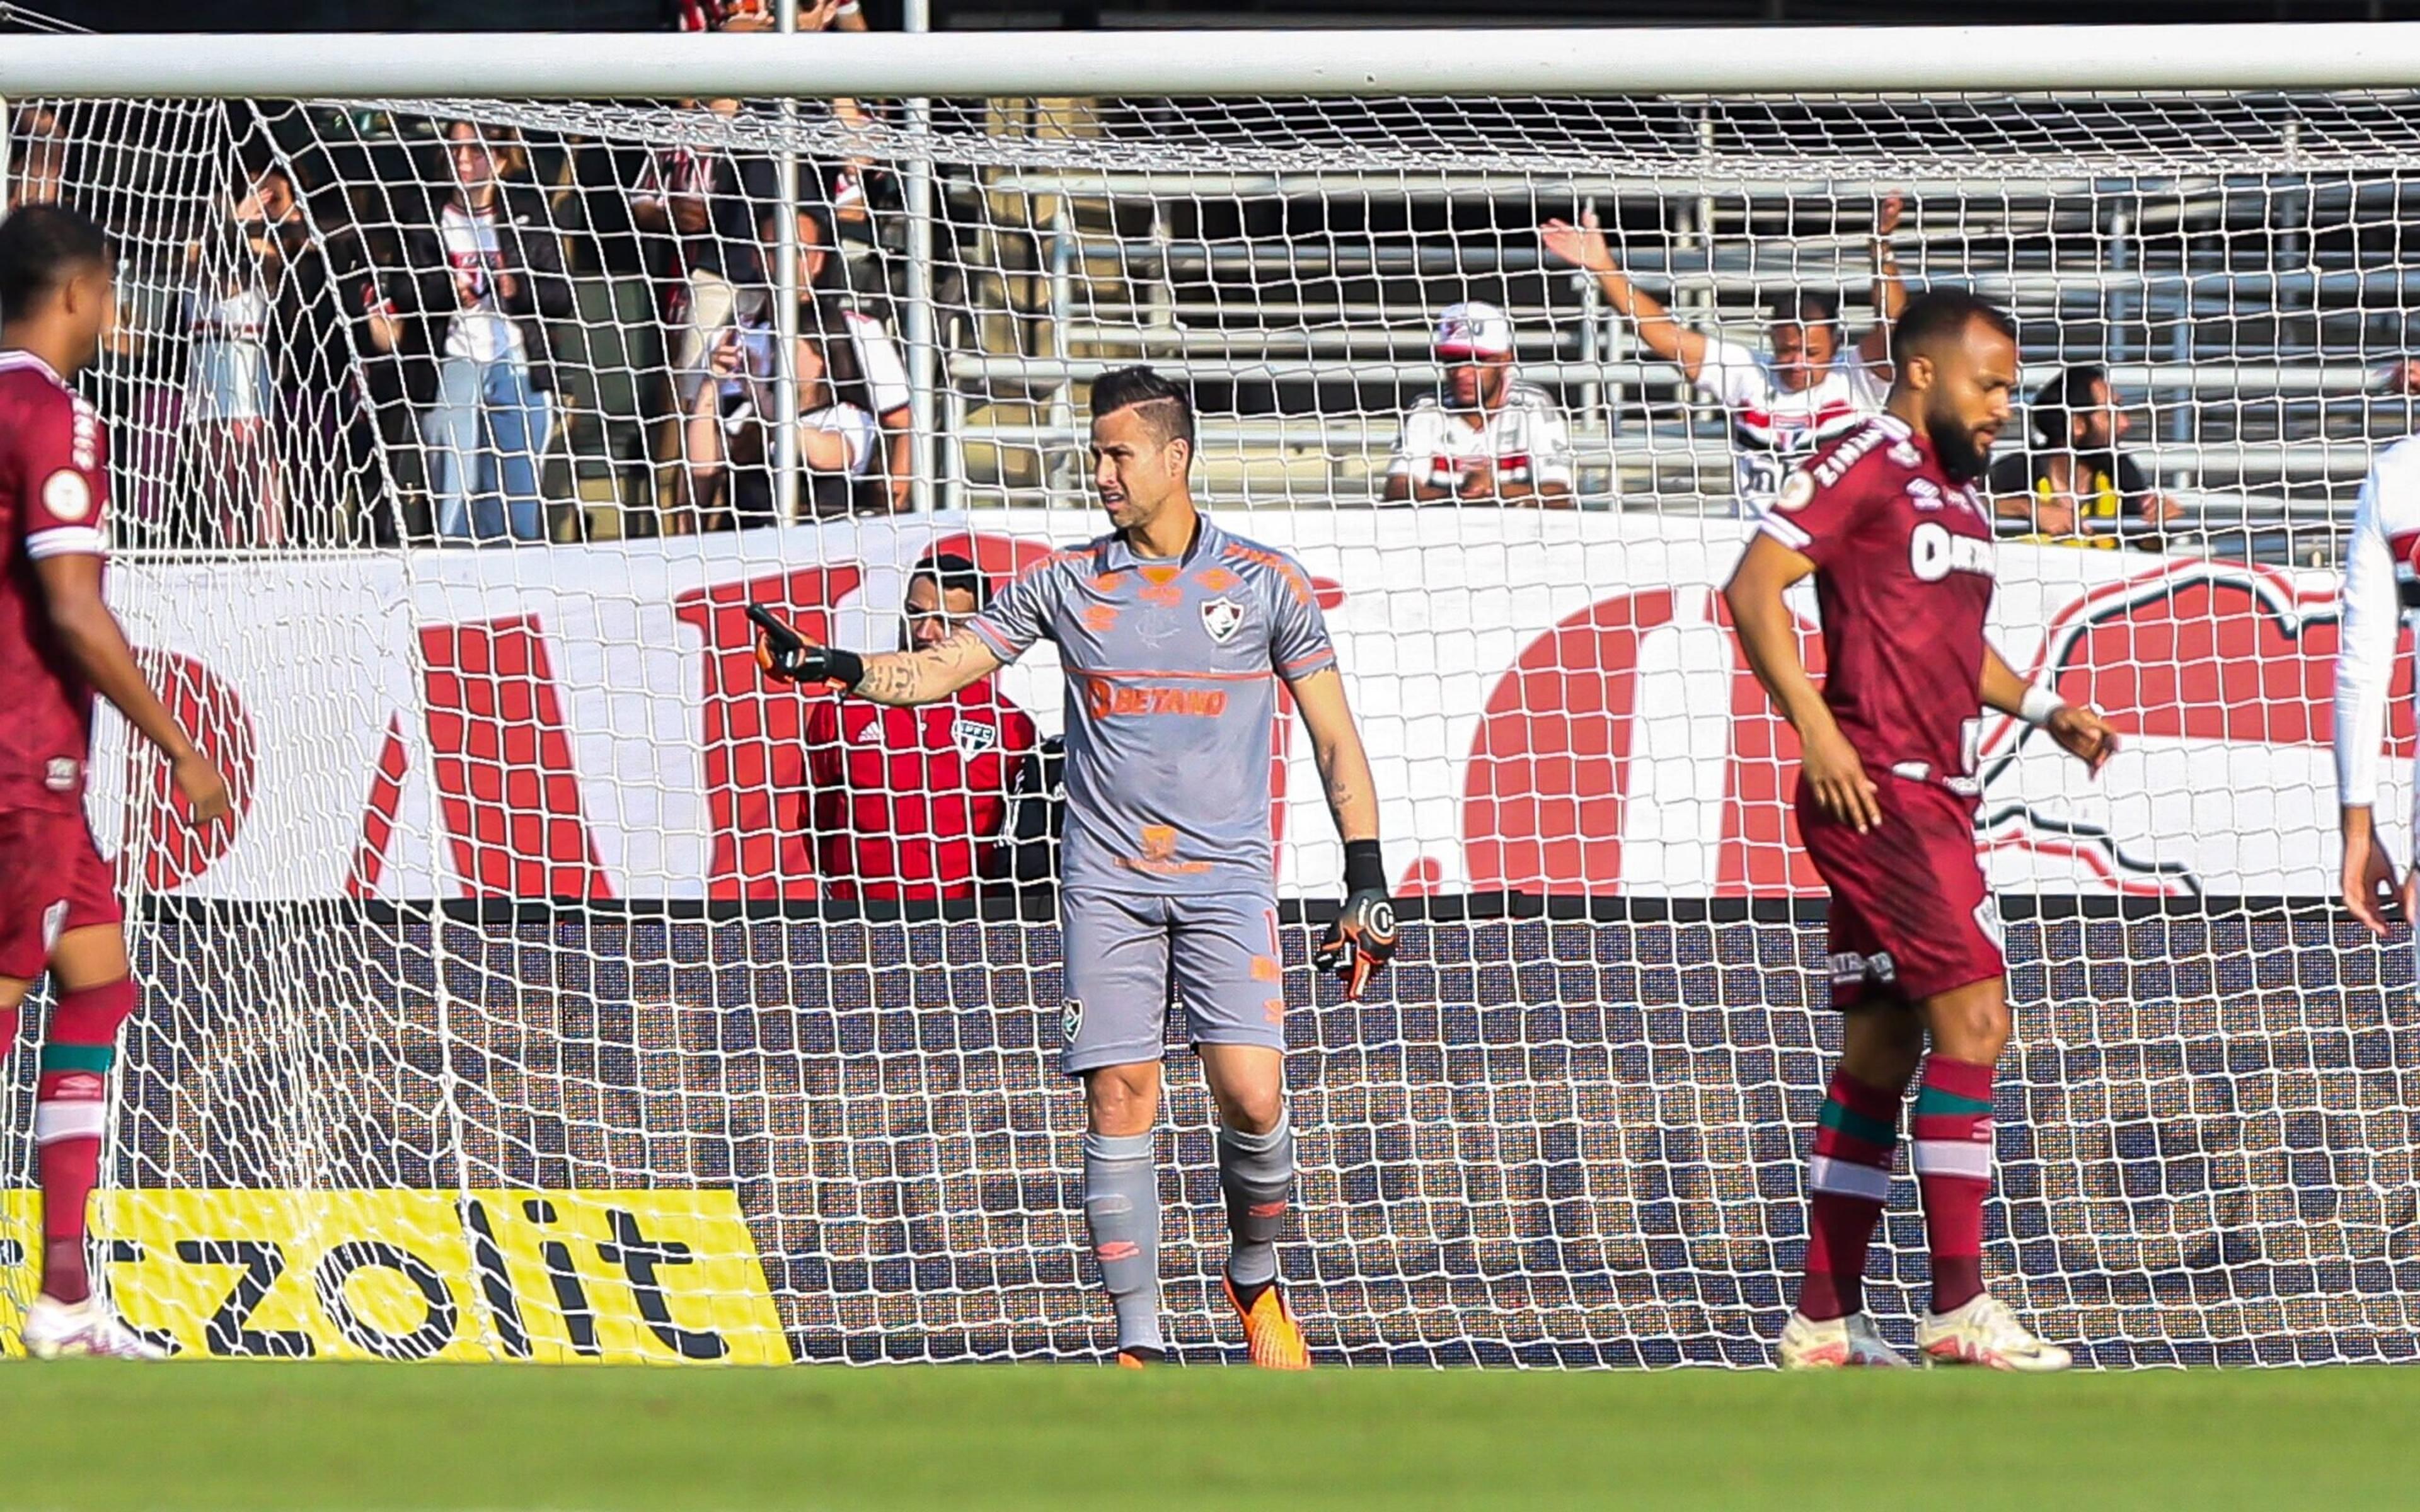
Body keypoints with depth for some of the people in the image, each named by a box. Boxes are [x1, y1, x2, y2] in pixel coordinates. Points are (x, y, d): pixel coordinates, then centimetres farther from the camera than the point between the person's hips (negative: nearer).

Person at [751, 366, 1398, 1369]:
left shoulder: (1264, 584, 3)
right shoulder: (1067, 583, 8)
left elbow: (1334, 736, 5)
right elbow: (943, 668, 7)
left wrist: (1367, 880, -2)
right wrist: (830, 667, -10)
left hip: (1226, 879, -2)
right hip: (1107, 881, 2)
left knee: (1251, 1096, -14)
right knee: (1118, 1101, -5)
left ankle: (1256, 1278, 13)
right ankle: (1140, 1341, 0)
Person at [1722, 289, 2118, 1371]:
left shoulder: (1959, 490, 19)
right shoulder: (1866, 465, -9)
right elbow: (1754, 586, -16)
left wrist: (2040, 708, 16)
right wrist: (1815, 730, -22)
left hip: (1932, 798, 10)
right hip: (1879, 791, -10)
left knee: (1881, 1055, 9)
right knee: (1973, 1017, -14)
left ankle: (1824, 1320, 12)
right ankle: (1959, 1308, -15)